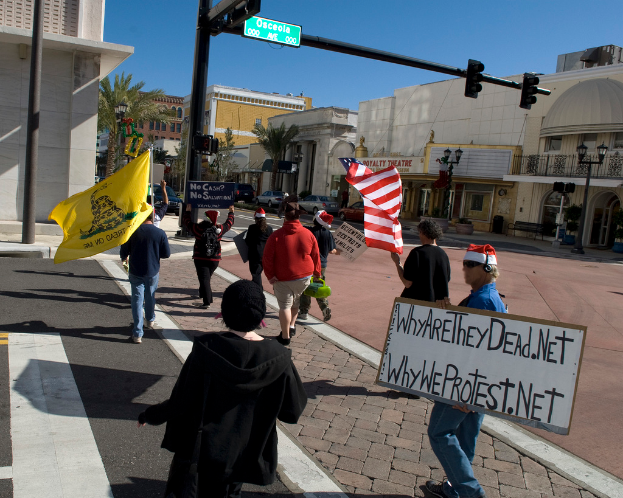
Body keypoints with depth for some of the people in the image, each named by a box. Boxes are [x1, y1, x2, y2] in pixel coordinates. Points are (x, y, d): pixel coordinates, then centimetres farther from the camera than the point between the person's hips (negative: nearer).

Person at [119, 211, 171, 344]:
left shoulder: (132, 231, -11)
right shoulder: (160, 233, -11)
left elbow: (123, 251, -3)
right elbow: (167, 254, -6)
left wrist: (124, 259, 20)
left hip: (135, 272, -1)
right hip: (153, 272, 1)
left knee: (137, 300, 3)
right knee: (150, 297, 23)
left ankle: (137, 334, -1)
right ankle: (150, 320, 46)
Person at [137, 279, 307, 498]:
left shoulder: (206, 349, -22)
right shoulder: (278, 359, -18)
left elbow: (179, 403, -15)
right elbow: (292, 413, -8)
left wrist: (149, 415, 4)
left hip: (200, 453, -1)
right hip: (246, 457, 2)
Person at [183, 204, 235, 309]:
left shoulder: (198, 228, -9)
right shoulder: (219, 229, -5)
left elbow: (186, 221, 9)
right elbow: (229, 223, 15)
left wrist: (187, 211, 25)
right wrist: (231, 212, 31)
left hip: (200, 259, -3)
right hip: (215, 259, 3)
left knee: (204, 279, -4)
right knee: (206, 278, 22)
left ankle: (206, 302, -9)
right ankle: (206, 296, 40)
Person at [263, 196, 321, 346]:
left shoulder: (276, 235, -13)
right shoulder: (308, 234, -5)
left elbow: (267, 258, -13)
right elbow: (316, 256, 4)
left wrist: (270, 275, -5)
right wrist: (317, 273, 15)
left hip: (283, 278, -3)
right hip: (305, 277, 3)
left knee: (285, 306, 4)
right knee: (296, 302, 25)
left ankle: (285, 336, 9)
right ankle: (292, 326, 32)